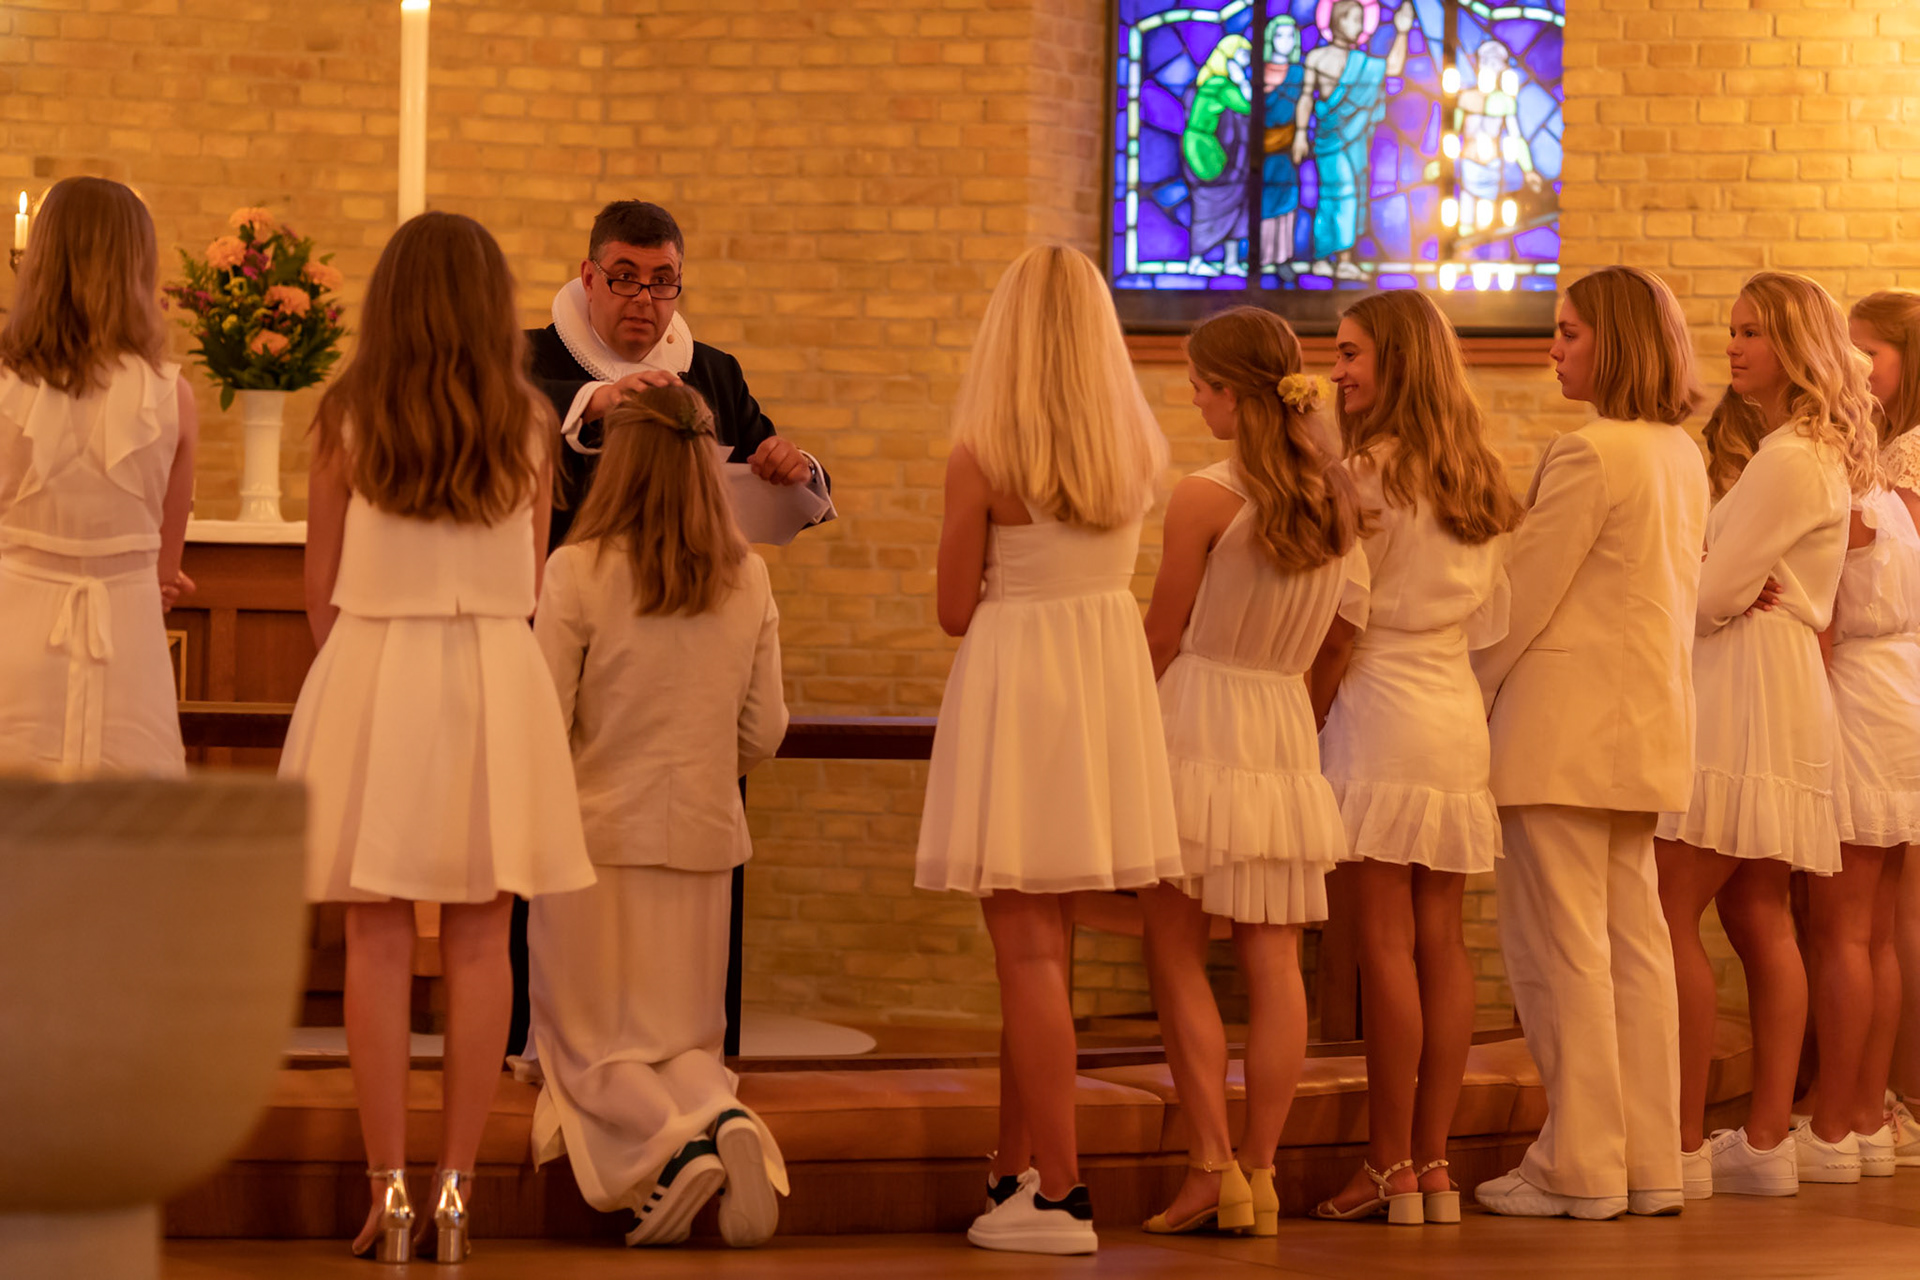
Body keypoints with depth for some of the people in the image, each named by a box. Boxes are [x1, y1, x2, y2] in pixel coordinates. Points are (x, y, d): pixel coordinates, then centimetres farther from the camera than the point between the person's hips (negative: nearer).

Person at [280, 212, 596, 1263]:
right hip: (494, 676, 1)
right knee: (478, 943, 5)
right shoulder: (527, 428, 1)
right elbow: (528, 586, 8)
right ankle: (456, 1191, 4)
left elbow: (321, 589, 2)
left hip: (372, 666, -1)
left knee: (378, 941, 2)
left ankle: (388, 1193, -2)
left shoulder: (347, 421, -3)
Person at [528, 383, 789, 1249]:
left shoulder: (580, 571, -12)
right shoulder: (749, 580, 0)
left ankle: (675, 1143, -24)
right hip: (704, 842, 3)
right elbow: (763, 734, 7)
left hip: (599, 833, -3)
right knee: (686, 1042, 14)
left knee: (592, 1047, 7)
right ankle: (726, 1120, -20)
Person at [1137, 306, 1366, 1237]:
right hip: (1287, 730, 6)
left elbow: (1162, 641, -4)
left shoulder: (1206, 498, -12)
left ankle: (1212, 1169, -3)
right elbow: (1332, 634, 13)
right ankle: (1259, 1172, 6)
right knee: (1273, 961, 5)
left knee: (1177, 955, 2)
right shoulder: (1335, 497, 5)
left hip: (1196, 730, -6)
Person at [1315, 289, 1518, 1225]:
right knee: (1441, 943, 7)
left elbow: (1344, 627, -8)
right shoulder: (1477, 481, 12)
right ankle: (1433, 1165, 8)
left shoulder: (1368, 473, -9)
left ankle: (1390, 1166, -3)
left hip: (1384, 716, -7)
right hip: (1459, 717, 7)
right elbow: (1489, 626, 15)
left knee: (1386, 943, -5)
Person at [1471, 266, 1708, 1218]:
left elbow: (1522, 598, -14)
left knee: (1557, 944, -3)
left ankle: (1580, 1166, -1)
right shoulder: (1682, 458, 11)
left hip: (1567, 727, -9)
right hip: (1647, 720, 9)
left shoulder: (1590, 456, -16)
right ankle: (1648, 1161, 13)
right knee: (1633, 940, 11)